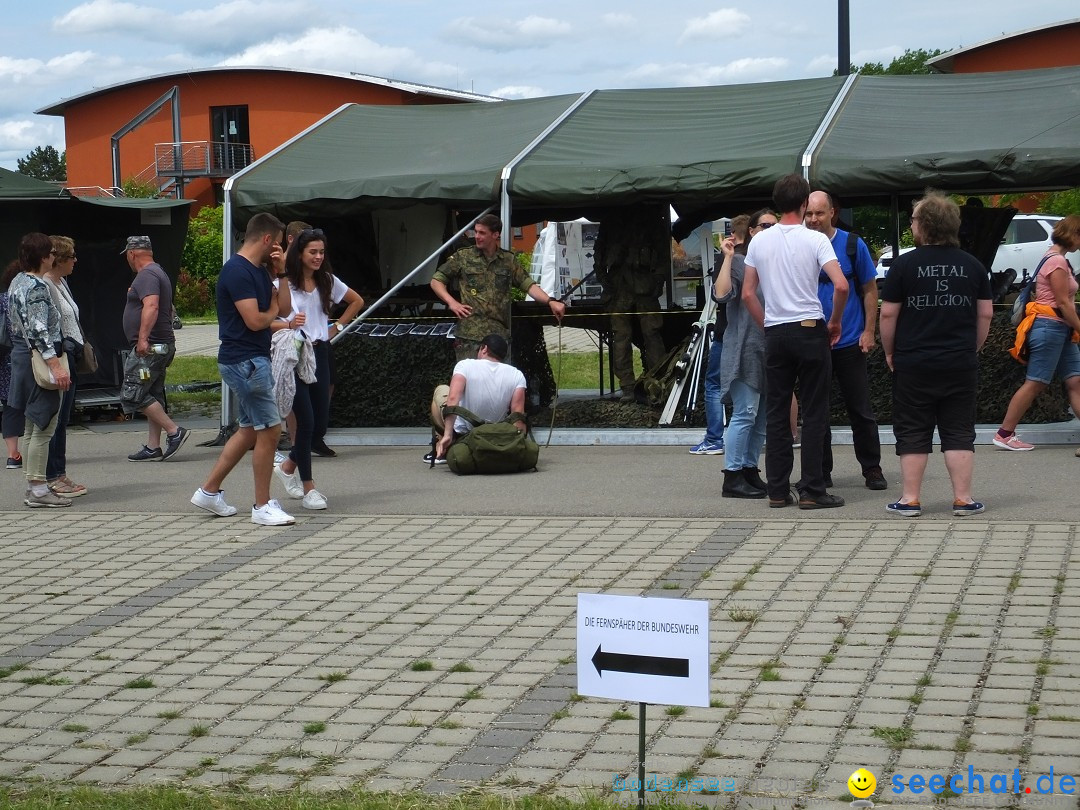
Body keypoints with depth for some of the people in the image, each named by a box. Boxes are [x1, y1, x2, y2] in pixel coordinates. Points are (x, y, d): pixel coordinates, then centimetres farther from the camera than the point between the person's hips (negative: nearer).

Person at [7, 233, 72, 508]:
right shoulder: (38, 286, -17)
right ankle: (37, 489, -4)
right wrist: (56, 366, -27)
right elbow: (39, 330, -24)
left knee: (33, 427, 15)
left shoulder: (17, 282, 14)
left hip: (21, 352, 11)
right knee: (44, 428, -6)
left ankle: (33, 485, 20)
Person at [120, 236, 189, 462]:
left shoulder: (146, 275, -13)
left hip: (148, 347, -11)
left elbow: (151, 306, -27)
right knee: (152, 396, 11)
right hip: (160, 346, 11)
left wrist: (143, 338, -32)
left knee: (132, 395, -11)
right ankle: (153, 447, 12)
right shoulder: (158, 272, 20)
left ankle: (175, 432, -12)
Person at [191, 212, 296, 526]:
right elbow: (254, 320, -22)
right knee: (269, 430, -6)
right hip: (245, 361, -10)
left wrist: (282, 273, 6)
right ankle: (262, 506, 2)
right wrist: (272, 311, -1)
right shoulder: (237, 271, -16)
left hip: (253, 360, 10)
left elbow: (285, 307, 14)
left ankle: (209, 490, 23)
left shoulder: (259, 271, 14)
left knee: (250, 429, 16)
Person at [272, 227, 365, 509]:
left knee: (321, 423, 4)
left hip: (319, 354, 5)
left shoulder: (328, 281, 8)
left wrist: (338, 327, 14)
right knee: (306, 421, -9)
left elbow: (357, 301, 23)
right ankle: (308, 487, 2)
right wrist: (288, 325, -28)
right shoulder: (284, 284, -7)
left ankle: (288, 466, 29)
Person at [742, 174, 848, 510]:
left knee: (776, 414, 8)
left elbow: (748, 294, 7)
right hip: (809, 331, -4)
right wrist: (834, 322, -1)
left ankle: (777, 491, 10)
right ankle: (811, 491, 2)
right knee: (813, 413, 2)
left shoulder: (759, 241, 5)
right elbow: (841, 285, -16)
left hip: (775, 334, 4)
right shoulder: (815, 239, -7)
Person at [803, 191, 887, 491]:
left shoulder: (852, 244, -1)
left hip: (850, 342, -1)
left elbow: (870, 290, 4)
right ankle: (821, 472, 16)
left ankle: (872, 469, 14)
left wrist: (869, 332, -4)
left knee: (860, 409, 4)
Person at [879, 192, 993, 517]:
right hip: (961, 364, 2)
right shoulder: (972, 265, 3)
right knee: (959, 432, 8)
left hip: (913, 364, -2)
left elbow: (888, 314, -7)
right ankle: (963, 499, 7)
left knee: (912, 433, 5)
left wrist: (889, 352, 4)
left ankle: (910, 499, 7)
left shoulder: (905, 264, -7)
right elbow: (985, 314, 6)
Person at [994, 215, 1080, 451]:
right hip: (1049, 327, -10)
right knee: (1034, 384, -7)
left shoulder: (1055, 259, 17)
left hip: (1060, 330, 10)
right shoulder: (1057, 261, -13)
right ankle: (1004, 435, -2)